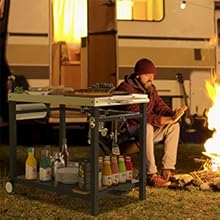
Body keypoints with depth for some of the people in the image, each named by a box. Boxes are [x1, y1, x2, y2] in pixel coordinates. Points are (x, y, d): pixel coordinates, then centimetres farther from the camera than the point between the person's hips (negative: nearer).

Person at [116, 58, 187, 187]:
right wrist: (163, 120, -35)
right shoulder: (126, 89, -19)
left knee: (174, 126, -6)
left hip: (146, 128, 9)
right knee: (147, 127, -38)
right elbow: (137, 114, -29)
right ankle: (151, 175, -37)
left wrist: (172, 114, -19)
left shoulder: (151, 89, 10)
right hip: (126, 130, -8)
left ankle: (168, 171, -11)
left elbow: (160, 106, 6)